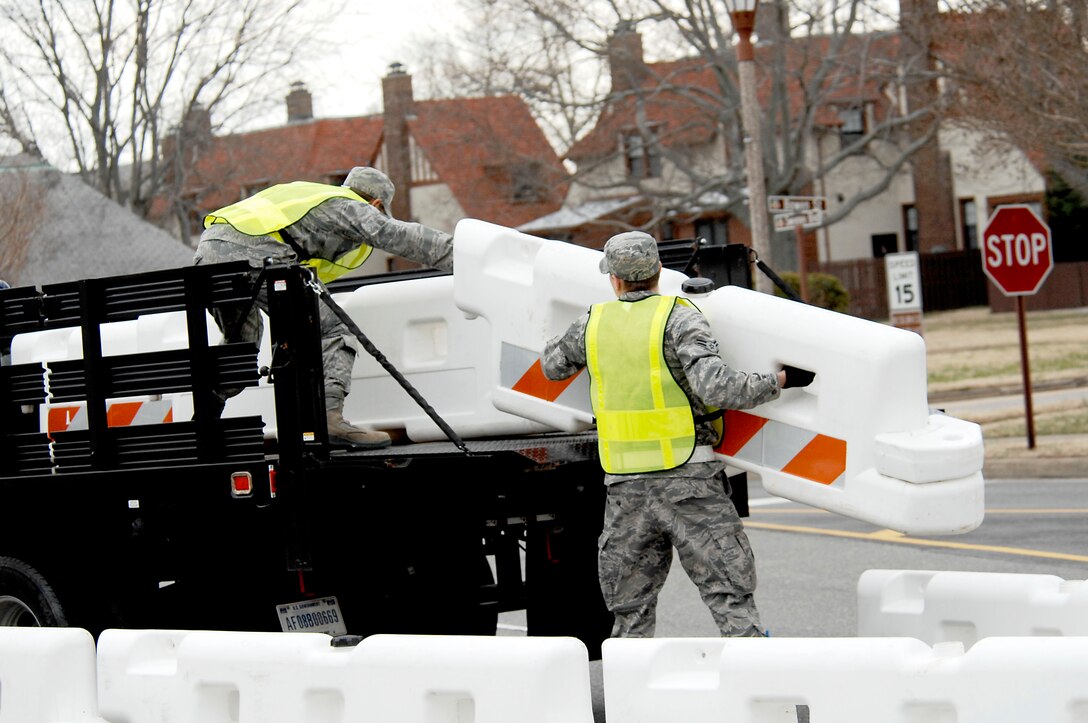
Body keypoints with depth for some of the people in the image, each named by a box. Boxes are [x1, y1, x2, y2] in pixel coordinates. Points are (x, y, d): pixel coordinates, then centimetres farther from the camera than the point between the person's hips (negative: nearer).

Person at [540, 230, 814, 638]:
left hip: (625, 487, 4)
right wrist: (780, 381, -9)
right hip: (688, 481, -4)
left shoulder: (593, 324, 7)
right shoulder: (679, 318, -7)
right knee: (731, 599, -2)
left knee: (631, 615, 12)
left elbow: (551, 365, 26)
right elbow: (715, 387, -19)